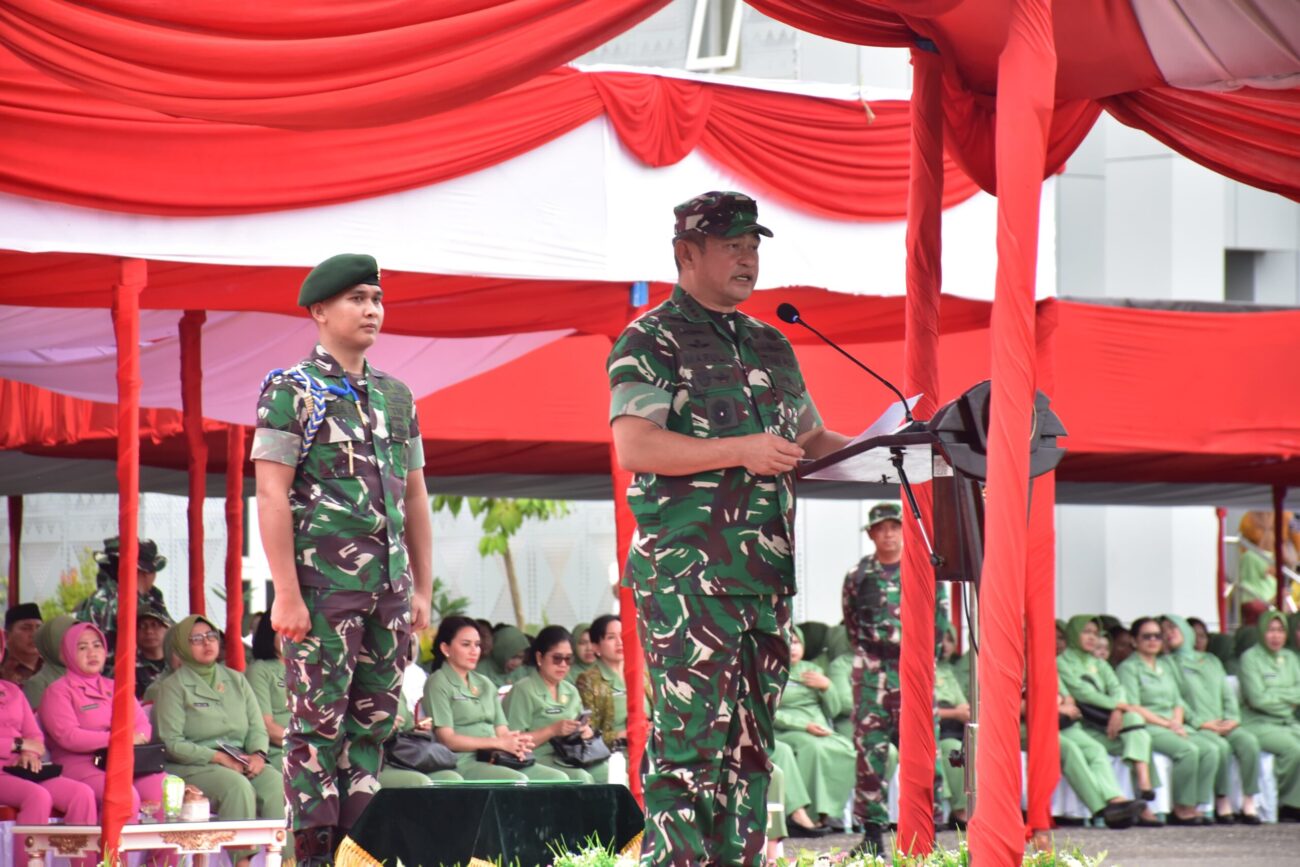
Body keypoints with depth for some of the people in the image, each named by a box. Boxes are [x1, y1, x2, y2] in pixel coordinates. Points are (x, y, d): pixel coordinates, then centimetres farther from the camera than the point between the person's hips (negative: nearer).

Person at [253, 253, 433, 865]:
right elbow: (271, 495, -9)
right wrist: (287, 593, -16)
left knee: (372, 723, 7)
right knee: (318, 725, -5)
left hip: (387, 588, 6)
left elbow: (415, 499, 19)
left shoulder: (396, 397, 16)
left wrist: (423, 590, 13)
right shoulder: (291, 392, -3)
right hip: (323, 586, -6)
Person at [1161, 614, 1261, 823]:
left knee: (1249, 742, -27)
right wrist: (1201, 722, -13)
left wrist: (1232, 718, 0)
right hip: (1195, 726, -4)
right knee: (1220, 746, -35)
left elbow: (1227, 693, 20)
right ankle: (1222, 804, -27)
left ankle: (1249, 804, -28)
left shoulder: (1211, 661, 26)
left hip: (1224, 725, 4)